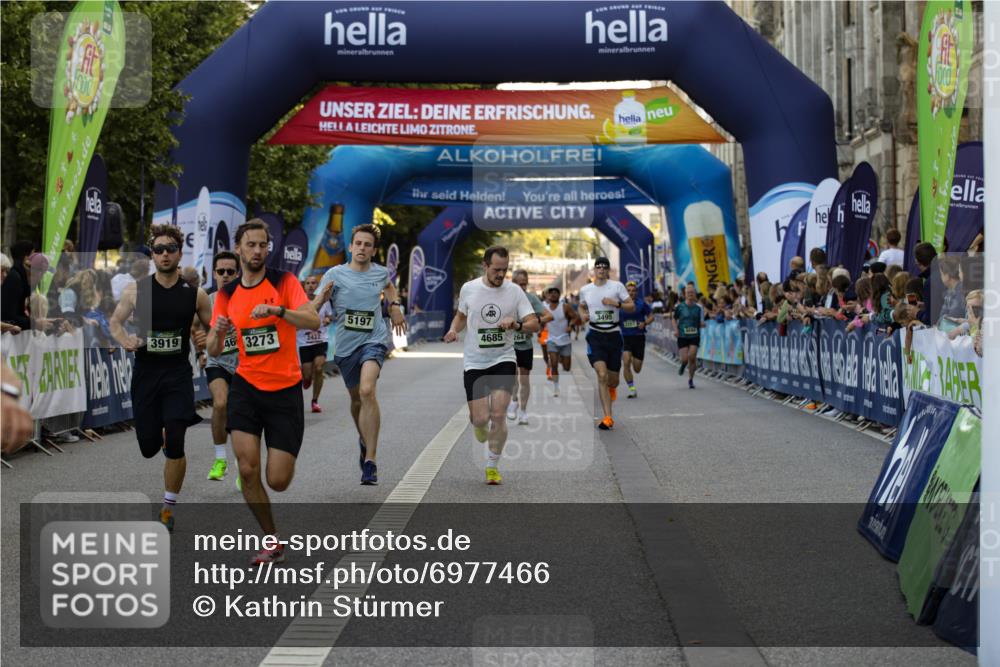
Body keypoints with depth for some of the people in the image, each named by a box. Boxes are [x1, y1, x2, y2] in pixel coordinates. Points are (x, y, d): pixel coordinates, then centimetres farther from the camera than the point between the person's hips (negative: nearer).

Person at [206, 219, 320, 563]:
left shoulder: (284, 282, -4)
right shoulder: (226, 294, 6)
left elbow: (313, 321, -18)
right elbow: (213, 350, 7)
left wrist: (277, 309, -34)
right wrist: (217, 332, -16)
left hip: (285, 389, -2)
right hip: (246, 386, 2)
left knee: (277, 481, -3)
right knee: (248, 470, -12)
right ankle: (272, 541, 9)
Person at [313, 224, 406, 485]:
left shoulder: (381, 272, 4)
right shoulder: (335, 275, -4)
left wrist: (395, 305, 13)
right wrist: (323, 297, -31)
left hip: (374, 340, -1)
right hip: (345, 345, 1)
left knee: (367, 390, -24)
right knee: (356, 398, 16)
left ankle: (370, 460, -23)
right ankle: (364, 439, 49)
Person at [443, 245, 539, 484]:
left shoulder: (514, 291, -4)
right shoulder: (468, 289, -1)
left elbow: (535, 324, -6)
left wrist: (516, 325, -26)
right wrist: (454, 329, -3)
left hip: (503, 360, 0)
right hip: (474, 362, 0)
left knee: (498, 415, -11)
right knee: (481, 418, -6)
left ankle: (492, 466, 7)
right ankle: (478, 424, 35)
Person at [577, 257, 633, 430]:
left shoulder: (617, 286, -1)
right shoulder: (585, 290, 5)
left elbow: (632, 307, -2)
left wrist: (617, 303, -18)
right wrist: (583, 316, 3)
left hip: (613, 334, 1)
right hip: (595, 335, 0)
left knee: (613, 380, 9)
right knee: (602, 375, -18)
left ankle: (611, 388, 50)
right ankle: (608, 418, -17)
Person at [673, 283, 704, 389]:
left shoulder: (698, 307, 2)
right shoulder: (680, 306, 0)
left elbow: (701, 323, 9)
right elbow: (674, 319, 11)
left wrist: (702, 324, -13)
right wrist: (676, 329, -4)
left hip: (694, 336, 0)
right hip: (682, 336, 0)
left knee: (692, 357, -9)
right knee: (684, 358, -8)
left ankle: (691, 379, 8)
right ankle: (683, 365, 32)